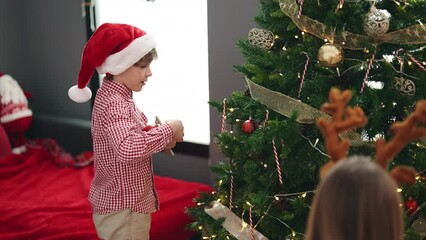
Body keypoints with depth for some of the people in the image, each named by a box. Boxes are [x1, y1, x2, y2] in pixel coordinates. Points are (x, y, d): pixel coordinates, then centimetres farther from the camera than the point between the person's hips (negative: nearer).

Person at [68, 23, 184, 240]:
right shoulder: (114, 103, -24)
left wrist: (159, 140, -2)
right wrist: (167, 131, -29)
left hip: (120, 205, 10)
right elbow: (127, 148, -42)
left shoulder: (114, 97, 7)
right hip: (123, 211, -10)